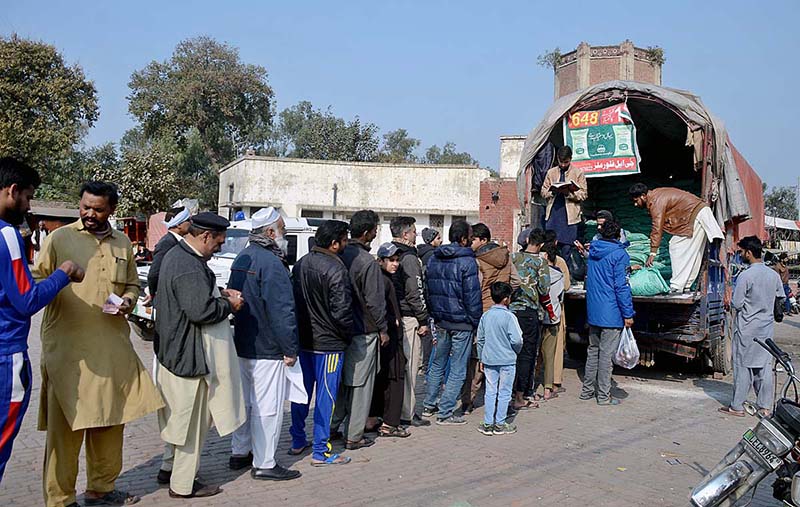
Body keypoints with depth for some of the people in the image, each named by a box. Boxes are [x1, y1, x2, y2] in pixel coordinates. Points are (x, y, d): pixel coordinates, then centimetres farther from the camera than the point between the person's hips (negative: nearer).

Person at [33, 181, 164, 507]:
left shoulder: (122, 243, 14)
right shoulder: (60, 238, 1)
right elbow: (38, 280, 2)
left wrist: (127, 301, 1)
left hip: (112, 346, 5)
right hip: (67, 346, -5)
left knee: (110, 419, 13)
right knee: (65, 425, -1)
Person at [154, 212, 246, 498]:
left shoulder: (177, 254, 9)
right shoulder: (190, 267, -25)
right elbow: (200, 311, -31)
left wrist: (219, 294, 7)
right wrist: (229, 305, -15)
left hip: (175, 351, 11)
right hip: (190, 356, -11)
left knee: (182, 417, 24)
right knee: (191, 420, 4)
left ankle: (170, 468, 38)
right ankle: (183, 485, 17)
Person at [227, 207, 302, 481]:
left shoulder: (242, 259, 11)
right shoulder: (271, 263, -20)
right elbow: (281, 311, -23)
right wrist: (291, 349, -17)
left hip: (242, 344, 10)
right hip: (267, 349, -10)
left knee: (246, 401, 20)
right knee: (268, 406, -1)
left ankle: (239, 453, 31)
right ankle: (264, 464, 6)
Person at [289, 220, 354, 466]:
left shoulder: (301, 264, 7)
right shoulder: (336, 269, -18)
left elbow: (293, 300, 13)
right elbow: (341, 311, -19)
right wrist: (348, 335, -3)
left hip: (302, 339, 8)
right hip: (328, 343, -8)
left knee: (302, 390, 16)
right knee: (325, 395, 0)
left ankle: (298, 441, 27)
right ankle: (321, 452, 5)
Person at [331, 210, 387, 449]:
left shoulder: (340, 255, 4)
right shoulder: (368, 262, -18)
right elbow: (375, 301, -16)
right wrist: (383, 329, -4)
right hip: (363, 331, -7)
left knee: (340, 379, 18)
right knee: (360, 383, 3)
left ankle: (332, 427, 25)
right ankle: (354, 436, 10)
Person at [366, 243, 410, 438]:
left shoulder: (386, 279, 16)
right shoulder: (383, 280, -15)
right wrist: (392, 322, -16)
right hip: (389, 336, -10)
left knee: (380, 378, 15)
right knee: (395, 378, -3)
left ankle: (372, 419, 22)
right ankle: (389, 424, 1)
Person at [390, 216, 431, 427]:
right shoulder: (409, 258, -14)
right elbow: (415, 293, -16)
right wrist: (423, 320, -9)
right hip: (408, 319, -8)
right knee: (409, 365, -1)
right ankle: (407, 414, 5)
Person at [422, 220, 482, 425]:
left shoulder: (434, 259, 7)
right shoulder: (467, 262, -14)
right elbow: (472, 296, -14)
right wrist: (476, 322, -4)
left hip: (440, 321, 7)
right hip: (461, 323, -7)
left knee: (437, 364, 20)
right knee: (458, 370, 2)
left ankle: (429, 405, 26)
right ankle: (445, 413, 5)